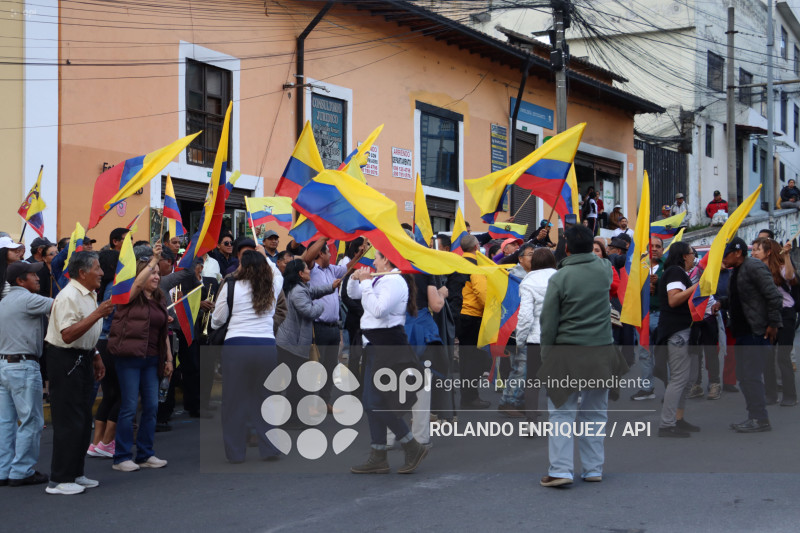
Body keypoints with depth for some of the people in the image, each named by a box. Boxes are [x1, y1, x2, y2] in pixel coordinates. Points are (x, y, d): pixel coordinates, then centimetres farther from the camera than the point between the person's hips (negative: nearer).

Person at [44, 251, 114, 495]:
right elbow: (68, 335, -29)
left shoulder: (90, 295, 12)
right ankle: (59, 480, -1)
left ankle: (75, 474, 23)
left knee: (83, 419, 14)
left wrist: (95, 357, 22)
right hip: (65, 361, -10)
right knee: (68, 421, -7)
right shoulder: (68, 297, -20)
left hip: (81, 359, 10)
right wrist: (97, 314, -30)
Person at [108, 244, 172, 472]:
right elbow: (138, 283, -29)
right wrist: (154, 259, -32)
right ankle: (122, 457, 5)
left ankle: (145, 455, 17)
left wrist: (169, 358, 15)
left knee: (151, 406, 7)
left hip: (151, 359, 7)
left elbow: (163, 332, 17)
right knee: (129, 407, -4)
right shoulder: (130, 296, -5)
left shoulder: (160, 299, 14)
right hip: (129, 357, -7)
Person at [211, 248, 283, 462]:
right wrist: (265, 257, 46)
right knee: (264, 397, 11)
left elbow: (217, 320, 8)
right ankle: (269, 449, 12)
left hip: (236, 346, -2)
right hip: (266, 346, 3)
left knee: (235, 399, 5)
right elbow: (278, 274, 34)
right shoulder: (272, 287, 8)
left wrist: (214, 326, 30)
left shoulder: (230, 286, -1)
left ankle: (235, 452, 10)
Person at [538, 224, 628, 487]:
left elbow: (548, 321, -7)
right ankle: (593, 469, 17)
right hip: (601, 352, 4)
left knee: (562, 413, 0)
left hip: (567, 354, -4)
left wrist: (546, 354, 3)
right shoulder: (603, 269, 0)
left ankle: (560, 470, -5)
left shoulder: (560, 278, -11)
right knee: (595, 413, 13)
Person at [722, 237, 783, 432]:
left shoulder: (754, 267, -14)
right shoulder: (737, 272, 17)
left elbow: (774, 296, -19)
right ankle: (754, 417, 21)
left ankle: (760, 420, -4)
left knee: (751, 376, -10)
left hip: (757, 332, -11)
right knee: (743, 376, 13)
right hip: (744, 332, 11)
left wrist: (773, 324, -19)